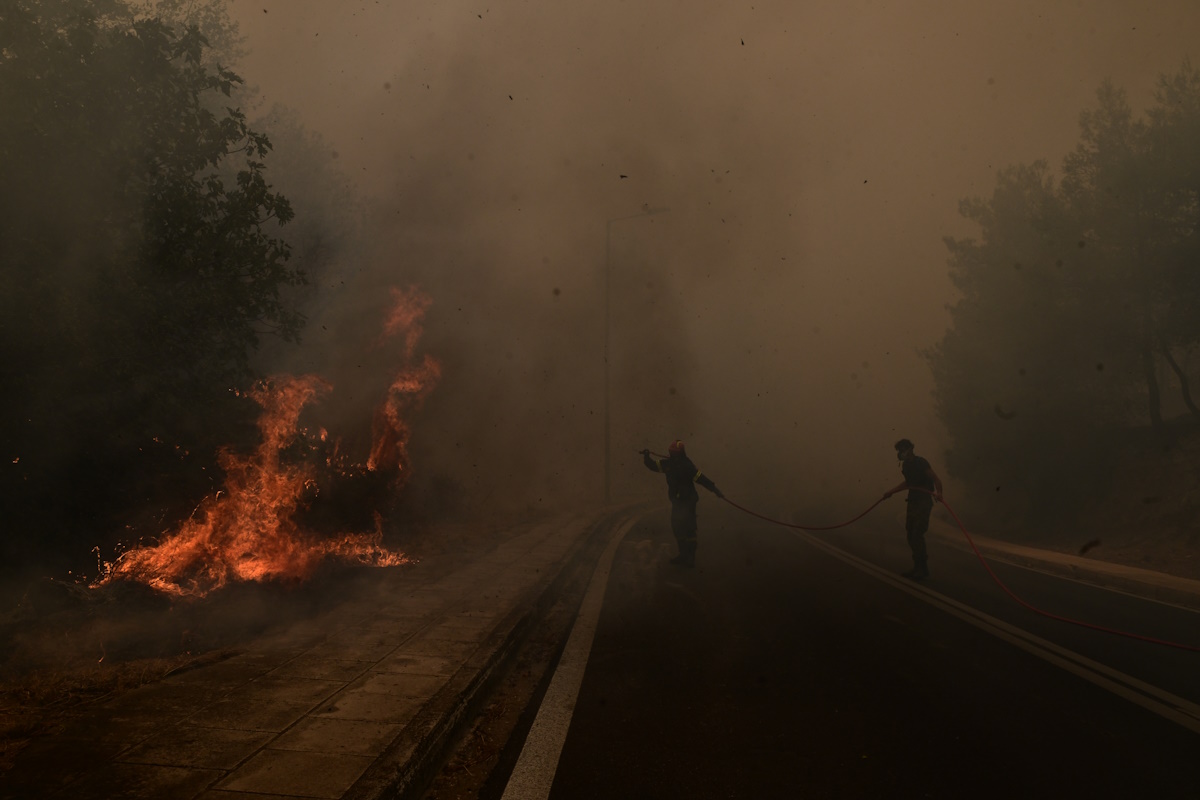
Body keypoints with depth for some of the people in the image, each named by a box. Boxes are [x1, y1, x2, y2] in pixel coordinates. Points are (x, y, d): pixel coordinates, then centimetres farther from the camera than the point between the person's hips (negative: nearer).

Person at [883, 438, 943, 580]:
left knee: (917, 535, -13)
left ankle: (923, 569, -6)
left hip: (924, 502, -9)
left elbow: (936, 478, -22)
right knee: (911, 535, 10)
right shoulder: (905, 464, 11)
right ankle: (917, 568, 20)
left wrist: (938, 492, -40)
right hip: (912, 501, 9)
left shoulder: (920, 462, -15)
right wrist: (891, 491, 28)